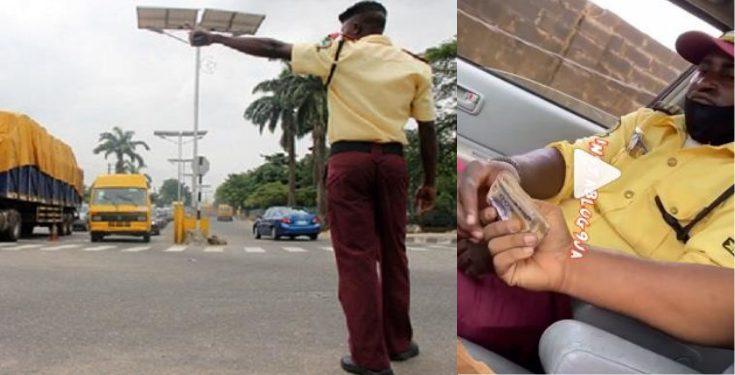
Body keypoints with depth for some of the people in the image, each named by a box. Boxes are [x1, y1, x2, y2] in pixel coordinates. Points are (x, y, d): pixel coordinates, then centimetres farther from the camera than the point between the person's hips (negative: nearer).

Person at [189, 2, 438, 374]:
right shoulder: (415, 66, 11)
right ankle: (399, 341, 24)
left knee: (356, 257, -1)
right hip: (392, 161, 3)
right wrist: (429, 182, 15)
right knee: (392, 253, 14)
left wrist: (215, 38, 16)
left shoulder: (339, 53, 4)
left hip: (349, 159, -3)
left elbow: (272, 48, 6)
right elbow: (427, 130, 8)